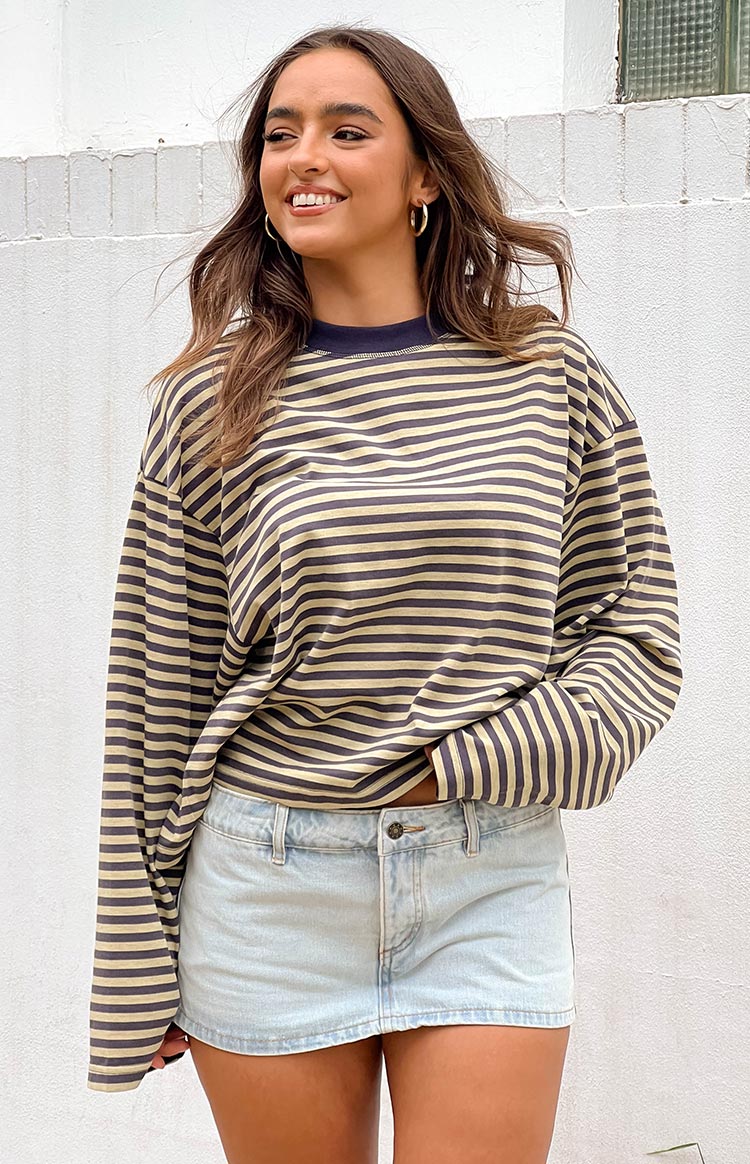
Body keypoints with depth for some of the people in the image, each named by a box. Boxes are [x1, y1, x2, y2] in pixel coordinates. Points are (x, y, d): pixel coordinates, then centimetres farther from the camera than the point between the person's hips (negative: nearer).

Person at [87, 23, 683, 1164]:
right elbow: (156, 697, 3)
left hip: (492, 886, 0)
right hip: (272, 887, 0)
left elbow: (637, 639, 5)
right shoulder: (215, 403, 0)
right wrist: (140, 967, 4)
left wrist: (467, 764, -11)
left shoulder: (551, 376, 1)